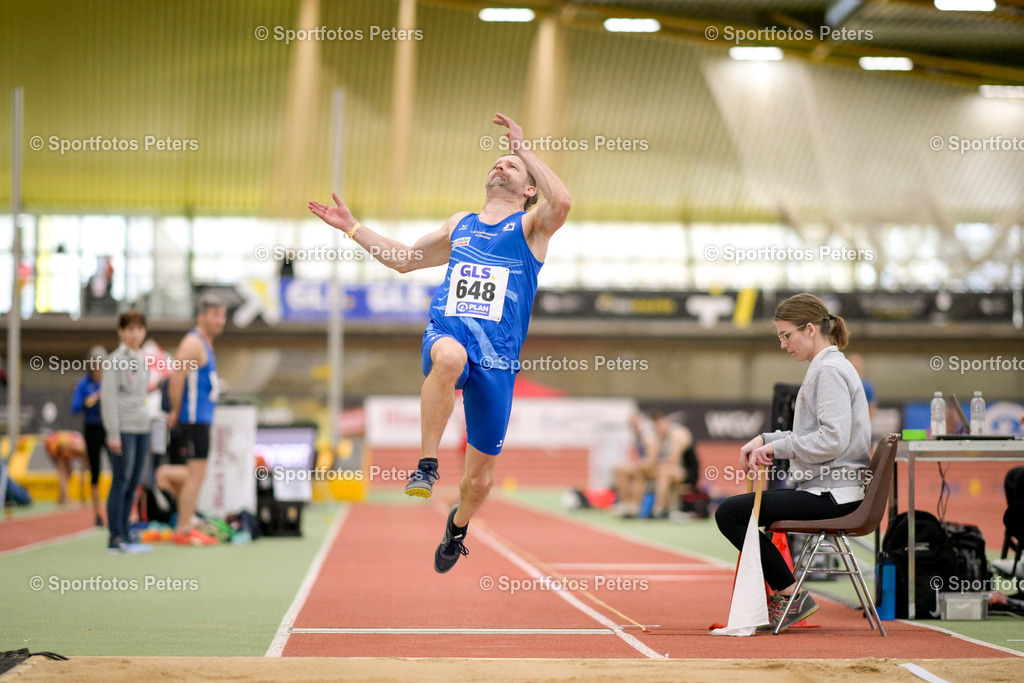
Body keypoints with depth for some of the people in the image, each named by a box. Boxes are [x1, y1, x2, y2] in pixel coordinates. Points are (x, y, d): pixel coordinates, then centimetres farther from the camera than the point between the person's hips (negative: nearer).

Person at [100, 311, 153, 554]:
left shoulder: (142, 361, 17)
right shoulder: (116, 360, -5)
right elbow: (109, 397, -10)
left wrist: (147, 431, 16)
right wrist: (113, 433, -15)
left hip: (142, 428, 7)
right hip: (123, 428, -7)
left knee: (133, 485, 7)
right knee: (121, 483, -7)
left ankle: (124, 536, 12)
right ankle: (116, 539, -6)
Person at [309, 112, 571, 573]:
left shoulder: (530, 226, 8)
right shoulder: (459, 225, 21)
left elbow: (561, 202, -17)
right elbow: (403, 259, 34)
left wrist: (524, 149, -13)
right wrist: (352, 227, 29)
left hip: (497, 357, -1)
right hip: (446, 333, 1)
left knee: (481, 474, 7)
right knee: (450, 356, -41)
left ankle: (458, 524, 41)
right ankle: (426, 464, -32)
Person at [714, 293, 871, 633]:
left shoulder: (830, 369, -15)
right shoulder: (828, 367, 18)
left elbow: (833, 439, -25)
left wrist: (779, 447, -16)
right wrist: (765, 439, 10)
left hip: (832, 494, -11)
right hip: (826, 488, 11)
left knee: (729, 513, -13)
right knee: (733, 509, 21)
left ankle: (790, 594, -6)